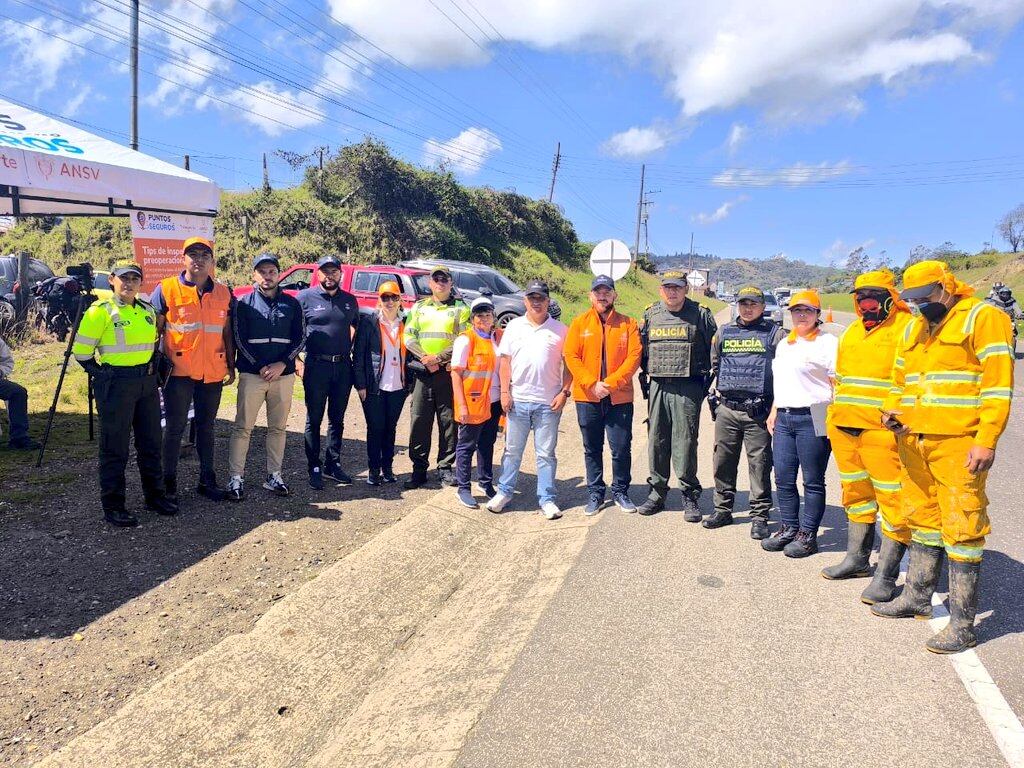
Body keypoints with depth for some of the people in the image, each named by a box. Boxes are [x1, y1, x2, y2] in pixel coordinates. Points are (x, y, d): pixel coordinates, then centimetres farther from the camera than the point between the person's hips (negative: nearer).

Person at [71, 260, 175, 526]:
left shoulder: (148, 310, 10)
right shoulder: (101, 311, -9)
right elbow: (81, 351, -7)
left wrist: (151, 370, 14)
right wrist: (103, 374, -3)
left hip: (147, 384, 6)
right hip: (115, 386, -6)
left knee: (150, 442, 13)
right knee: (115, 447, 1)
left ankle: (154, 495, 26)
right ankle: (112, 505, 11)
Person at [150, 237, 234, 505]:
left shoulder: (223, 293, 8)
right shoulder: (166, 289, -3)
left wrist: (231, 366, 10)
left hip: (213, 372, 3)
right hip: (178, 371, -3)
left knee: (206, 427, 13)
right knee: (175, 427, 4)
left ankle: (207, 480, 24)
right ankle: (169, 483, 16)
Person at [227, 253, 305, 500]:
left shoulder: (291, 303, 7)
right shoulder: (244, 303, 3)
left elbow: (300, 338, 4)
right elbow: (239, 339, -2)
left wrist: (282, 364, -10)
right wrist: (260, 367, -11)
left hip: (284, 375, 2)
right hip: (251, 374, -2)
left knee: (278, 428, 8)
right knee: (242, 428, -1)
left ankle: (274, 475, 18)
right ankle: (236, 478, 6)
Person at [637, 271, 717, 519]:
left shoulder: (700, 315, 2)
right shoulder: (651, 314, 11)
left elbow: (715, 349, 4)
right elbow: (641, 348, 20)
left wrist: (709, 380, -1)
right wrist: (644, 376, 13)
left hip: (688, 387, -3)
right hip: (657, 386, 4)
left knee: (685, 441, -3)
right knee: (657, 440, 7)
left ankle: (689, 496, 8)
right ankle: (657, 492, 18)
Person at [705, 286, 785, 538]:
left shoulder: (774, 333, 4)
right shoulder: (724, 332, 15)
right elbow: (714, 365, 27)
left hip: (758, 411, -3)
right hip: (727, 410, 3)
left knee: (759, 464, 0)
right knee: (723, 461, 8)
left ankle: (759, 516, 9)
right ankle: (722, 509, 21)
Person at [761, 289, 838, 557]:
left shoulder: (828, 342, -2)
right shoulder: (784, 344, 19)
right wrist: (774, 413, 20)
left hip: (813, 419, -6)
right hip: (784, 418, 7)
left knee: (813, 481, 3)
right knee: (783, 479, 9)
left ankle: (808, 535, 11)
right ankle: (788, 528, 22)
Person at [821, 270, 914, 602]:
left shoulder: (907, 328, -4)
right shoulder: (850, 333, 18)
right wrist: (833, 419, 21)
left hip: (883, 430, -7)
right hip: (845, 426, 8)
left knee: (892, 499, -4)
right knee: (856, 493, 17)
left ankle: (886, 575, 4)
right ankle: (857, 558, 30)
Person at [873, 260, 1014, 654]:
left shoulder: (982, 318, -5)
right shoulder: (913, 329, 18)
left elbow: (997, 383, -12)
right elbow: (900, 379, 25)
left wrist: (986, 440, -18)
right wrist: (892, 409, 4)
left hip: (959, 444, -7)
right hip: (915, 441, 7)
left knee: (961, 528, -4)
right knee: (924, 519, 17)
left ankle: (962, 624, 3)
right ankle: (917, 597, 31)